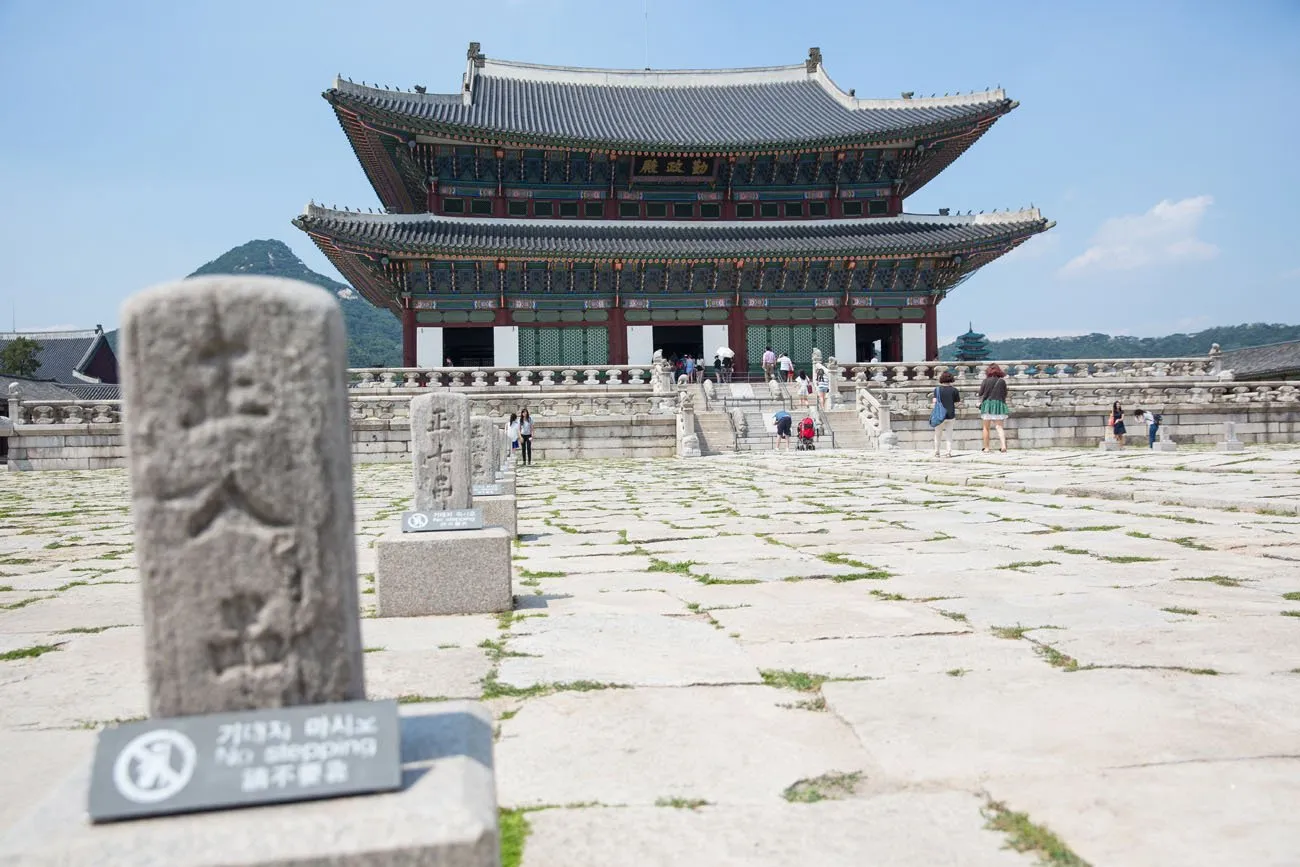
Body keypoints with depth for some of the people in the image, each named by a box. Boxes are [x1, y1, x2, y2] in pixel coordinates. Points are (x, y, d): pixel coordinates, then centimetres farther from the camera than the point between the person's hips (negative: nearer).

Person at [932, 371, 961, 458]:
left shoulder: (937, 390, -7)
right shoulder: (954, 390, -3)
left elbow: (935, 402, -13)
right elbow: (957, 403, -1)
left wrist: (932, 406, 6)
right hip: (951, 415, 1)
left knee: (937, 434, 13)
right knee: (949, 434, 12)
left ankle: (936, 452, 15)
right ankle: (949, 452, 7)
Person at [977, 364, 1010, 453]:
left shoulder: (986, 381, -3)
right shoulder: (1002, 381, 1)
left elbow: (980, 394, 0)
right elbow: (1005, 394, 8)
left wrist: (981, 402, 18)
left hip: (987, 404, -1)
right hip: (999, 404, 1)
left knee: (986, 427, 9)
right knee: (999, 426, 1)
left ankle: (986, 448, 8)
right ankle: (1003, 445, -18)